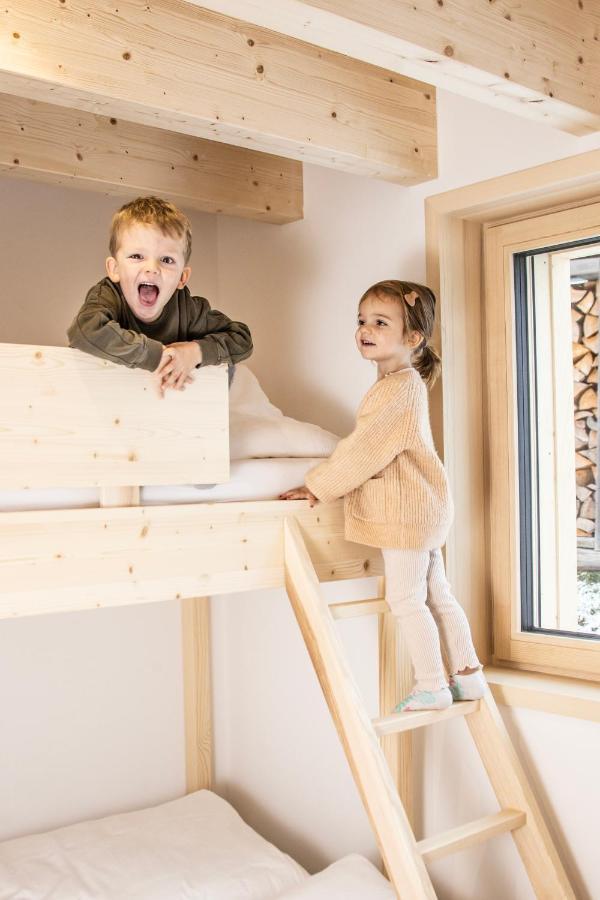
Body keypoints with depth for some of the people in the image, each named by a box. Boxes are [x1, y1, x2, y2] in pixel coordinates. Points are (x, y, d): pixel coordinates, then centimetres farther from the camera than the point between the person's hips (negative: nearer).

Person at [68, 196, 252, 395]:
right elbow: (86, 330, -47)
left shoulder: (187, 308, -15)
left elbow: (242, 338, -8)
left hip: (170, 392, 3)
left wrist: (196, 351, -26)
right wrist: (156, 356, -44)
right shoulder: (108, 295, -25)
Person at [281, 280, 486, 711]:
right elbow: (367, 449, 17)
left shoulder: (398, 388, -19)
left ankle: (432, 687, 9)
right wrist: (326, 482, 12)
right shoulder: (406, 383, 14)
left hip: (407, 510, -10)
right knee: (436, 594, 16)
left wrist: (317, 487, -12)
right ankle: (468, 676, 25)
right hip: (422, 507, 10)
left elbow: (365, 450, -20)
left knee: (405, 599, -1)